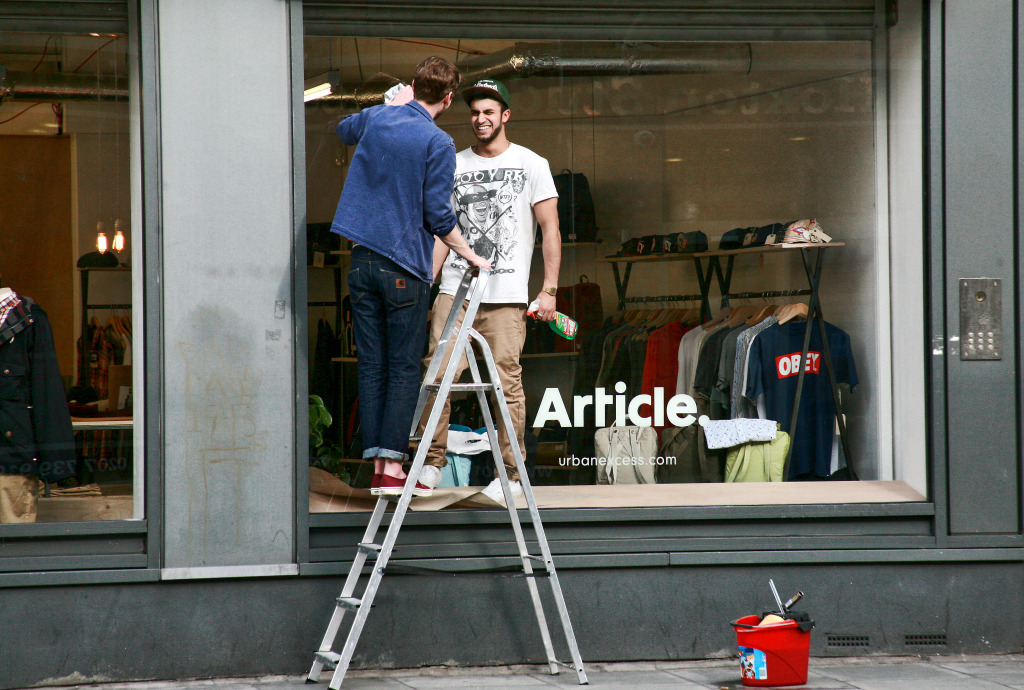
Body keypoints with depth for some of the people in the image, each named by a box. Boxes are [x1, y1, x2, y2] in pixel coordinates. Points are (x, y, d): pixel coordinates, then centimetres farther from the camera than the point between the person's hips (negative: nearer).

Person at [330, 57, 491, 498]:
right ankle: (393, 467, -5)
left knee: (372, 367, 6)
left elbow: (345, 130, 33)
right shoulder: (438, 143, -9)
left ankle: (377, 466, 5)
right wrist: (471, 257, 2)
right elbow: (439, 216, -11)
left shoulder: (377, 119, 8)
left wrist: (397, 104, 38)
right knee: (403, 370, 0)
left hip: (362, 262, 5)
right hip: (405, 267, -5)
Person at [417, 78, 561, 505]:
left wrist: (549, 289, -5)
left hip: (506, 297, -3)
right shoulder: (454, 165, 15)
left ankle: (511, 475, 4)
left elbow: (551, 230, 4)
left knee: (507, 383, -5)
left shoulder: (530, 165, 6)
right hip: (454, 293, 3)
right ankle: (433, 463, 3)